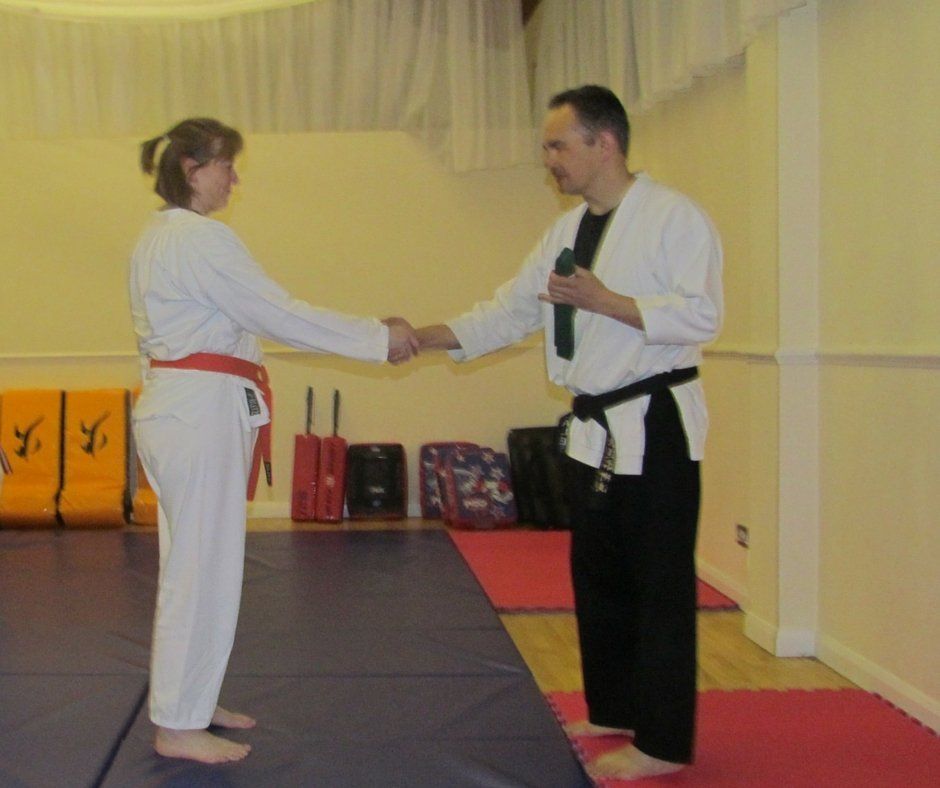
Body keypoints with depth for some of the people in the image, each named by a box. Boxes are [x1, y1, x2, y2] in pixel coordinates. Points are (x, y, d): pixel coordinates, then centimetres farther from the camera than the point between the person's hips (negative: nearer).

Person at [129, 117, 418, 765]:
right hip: (203, 412, -11)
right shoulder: (201, 239, -16)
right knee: (203, 568, -3)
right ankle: (179, 726, 7)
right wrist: (380, 337, -12)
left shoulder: (159, 238, 16)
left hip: (174, 405, 11)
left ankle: (190, 702, 28)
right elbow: (282, 315, -18)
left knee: (196, 562, 17)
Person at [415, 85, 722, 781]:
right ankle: (615, 710, 32)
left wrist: (607, 301, -25)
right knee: (597, 577, 16)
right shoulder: (567, 231, 13)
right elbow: (512, 311, 12)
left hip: (654, 424, -9)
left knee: (659, 585, -2)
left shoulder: (674, 218, -12)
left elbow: (702, 313, -20)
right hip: (595, 429, 9)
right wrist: (425, 337, 2)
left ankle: (663, 742, 8)